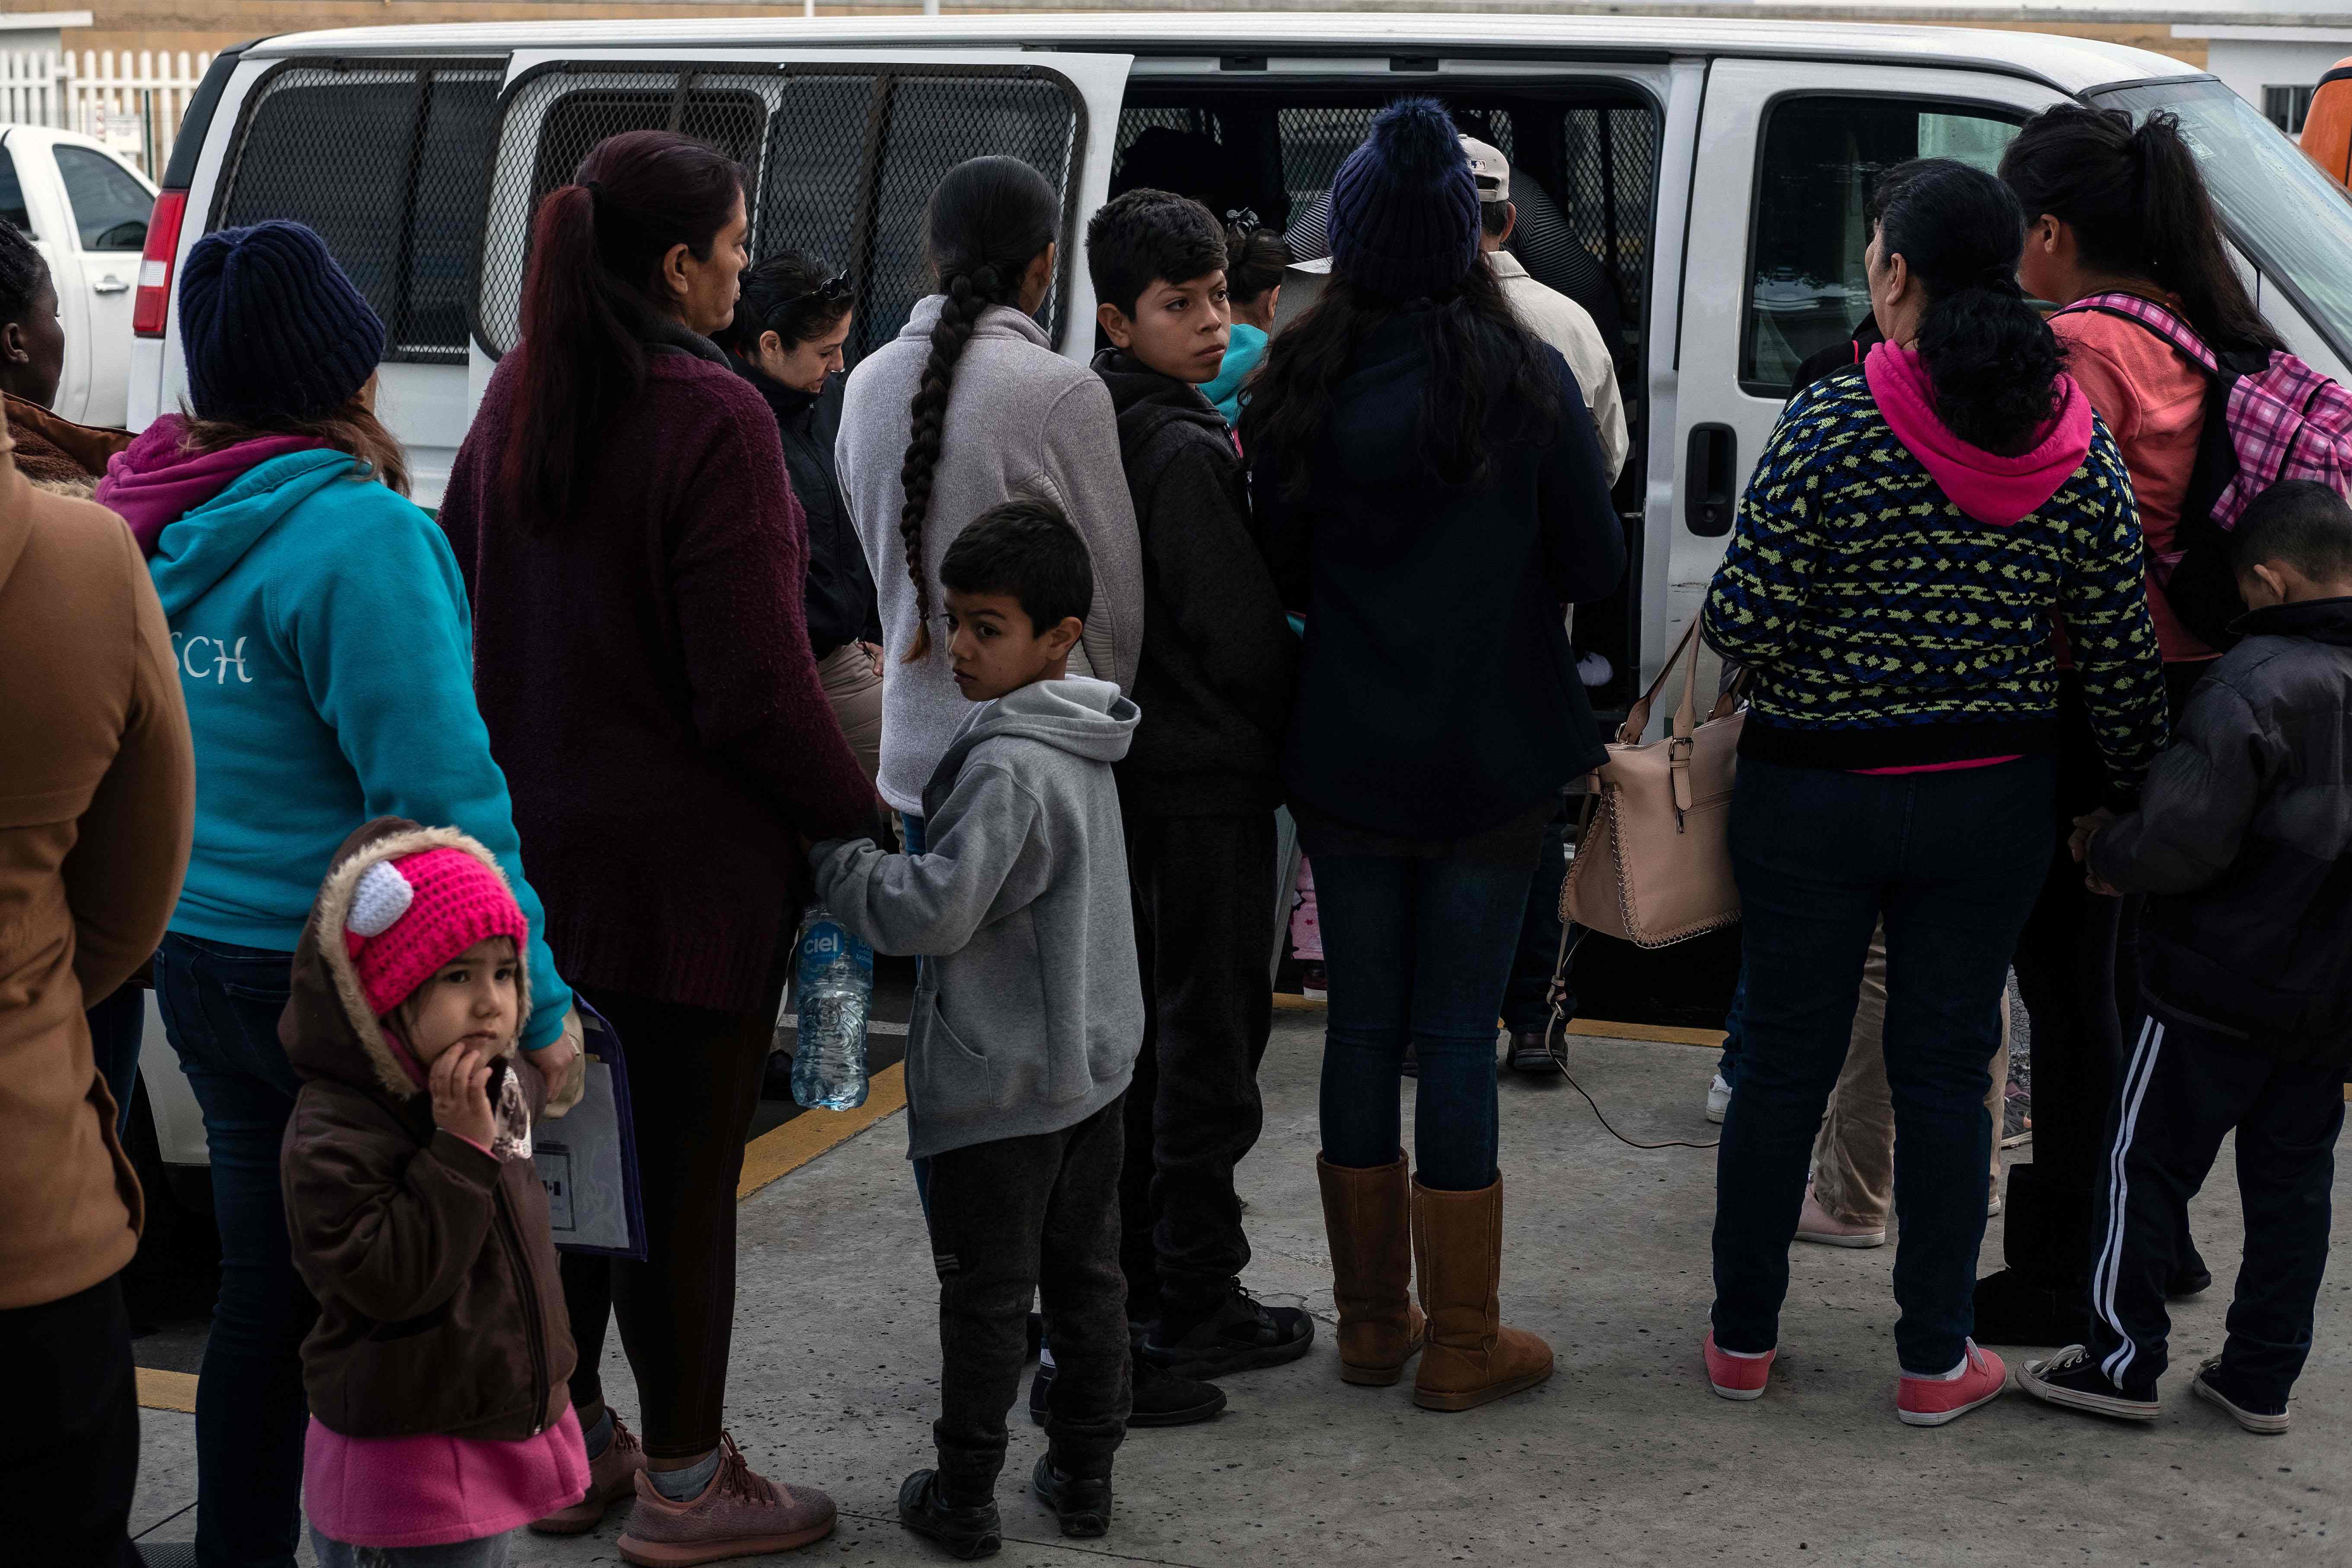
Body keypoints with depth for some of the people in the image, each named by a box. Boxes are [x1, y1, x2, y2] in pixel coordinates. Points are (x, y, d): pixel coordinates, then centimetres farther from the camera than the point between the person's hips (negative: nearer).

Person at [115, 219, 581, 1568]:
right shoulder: (356, 533, -17)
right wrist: (537, 999, -16)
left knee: (267, 1291, 18)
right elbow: (438, 789, -20)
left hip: (202, 965, 8)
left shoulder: (165, 530, 7)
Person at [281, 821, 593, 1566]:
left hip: (510, 1426, 8)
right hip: (403, 1458, -8)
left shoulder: (504, 1084, 6)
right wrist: (461, 1148, -28)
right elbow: (389, 1280, -28)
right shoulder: (332, 1133, -22)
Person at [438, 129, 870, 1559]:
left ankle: (566, 1438, 30)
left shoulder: (518, 399, 5)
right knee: (686, 1161, 3)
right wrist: (859, 813, -8)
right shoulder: (712, 418, -19)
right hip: (688, 861, -8)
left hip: (542, 841, 8)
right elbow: (756, 679, -20)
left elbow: (467, 609, 12)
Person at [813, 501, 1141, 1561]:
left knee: (986, 1296, 3)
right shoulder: (1080, 746, 7)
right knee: (1086, 1274, 15)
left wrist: (828, 853, -14)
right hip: (1093, 1065, 9)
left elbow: (933, 912, -25)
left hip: (1000, 1086, -9)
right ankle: (1083, 1474, 25)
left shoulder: (1008, 767, -23)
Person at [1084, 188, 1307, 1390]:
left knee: (1144, 1021, 17)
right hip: (1205, 777, -9)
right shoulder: (1188, 454, -19)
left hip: (1122, 769, 9)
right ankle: (1196, 1308, 6)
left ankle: (1133, 1274, 27)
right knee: (1211, 1033, -1)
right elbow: (1244, 637, -17)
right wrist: (1291, 738, -1)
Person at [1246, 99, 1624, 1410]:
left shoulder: (1298, 385, -3)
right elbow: (1594, 567, -6)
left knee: (1364, 1023, 13)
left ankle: (1373, 1321, 23)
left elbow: (1278, 572, 2)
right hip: (1491, 761, -2)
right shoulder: (1526, 379, -10)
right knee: (1460, 1031, 4)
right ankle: (1464, 1344, 11)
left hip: (1344, 760, 2)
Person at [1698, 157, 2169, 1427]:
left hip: (1813, 797, -2)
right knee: (1946, 1072, 13)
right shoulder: (2078, 445, -5)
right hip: (1991, 803, 3)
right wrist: (2136, 795, 13)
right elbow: (2121, 653, -1)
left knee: (1783, 1062, 11)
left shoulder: (1832, 423, -16)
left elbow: (1744, 621, -18)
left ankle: (1743, 1337, 24)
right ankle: (1935, 1359, 21)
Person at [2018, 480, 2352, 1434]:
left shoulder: (2253, 686, -20)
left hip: (2219, 990, -7)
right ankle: (2261, 1377, 21)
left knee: (2147, 1162, 6)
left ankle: (2123, 1363, 11)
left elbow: (2183, 843, -23)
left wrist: (2104, 848, -5)